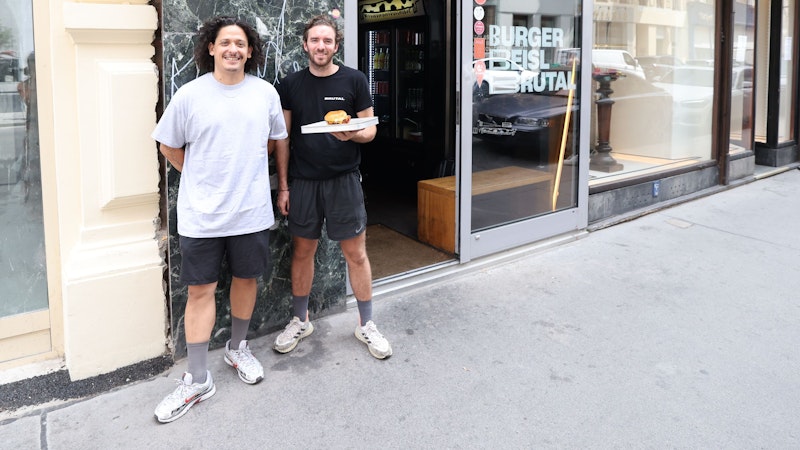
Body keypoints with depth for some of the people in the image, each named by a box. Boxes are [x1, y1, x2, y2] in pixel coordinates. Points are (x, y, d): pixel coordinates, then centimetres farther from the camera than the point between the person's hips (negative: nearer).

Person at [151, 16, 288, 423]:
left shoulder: (265, 93, 2)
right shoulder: (190, 95, -4)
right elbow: (169, 146, 6)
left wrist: (246, 167, 10)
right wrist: (201, 177, 3)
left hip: (251, 209, 2)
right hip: (201, 213, -2)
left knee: (246, 279, 14)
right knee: (200, 290, 2)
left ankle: (238, 348, 37)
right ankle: (197, 379, 11)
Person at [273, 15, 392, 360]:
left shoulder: (354, 80, 0)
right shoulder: (291, 85, 5)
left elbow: (370, 129, 3)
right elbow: (283, 138, 7)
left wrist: (353, 134, -20)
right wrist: (283, 186, 2)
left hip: (343, 180, -2)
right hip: (303, 182, 2)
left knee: (355, 253, 2)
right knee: (302, 252, 10)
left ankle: (366, 325, 16)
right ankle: (300, 321, 27)